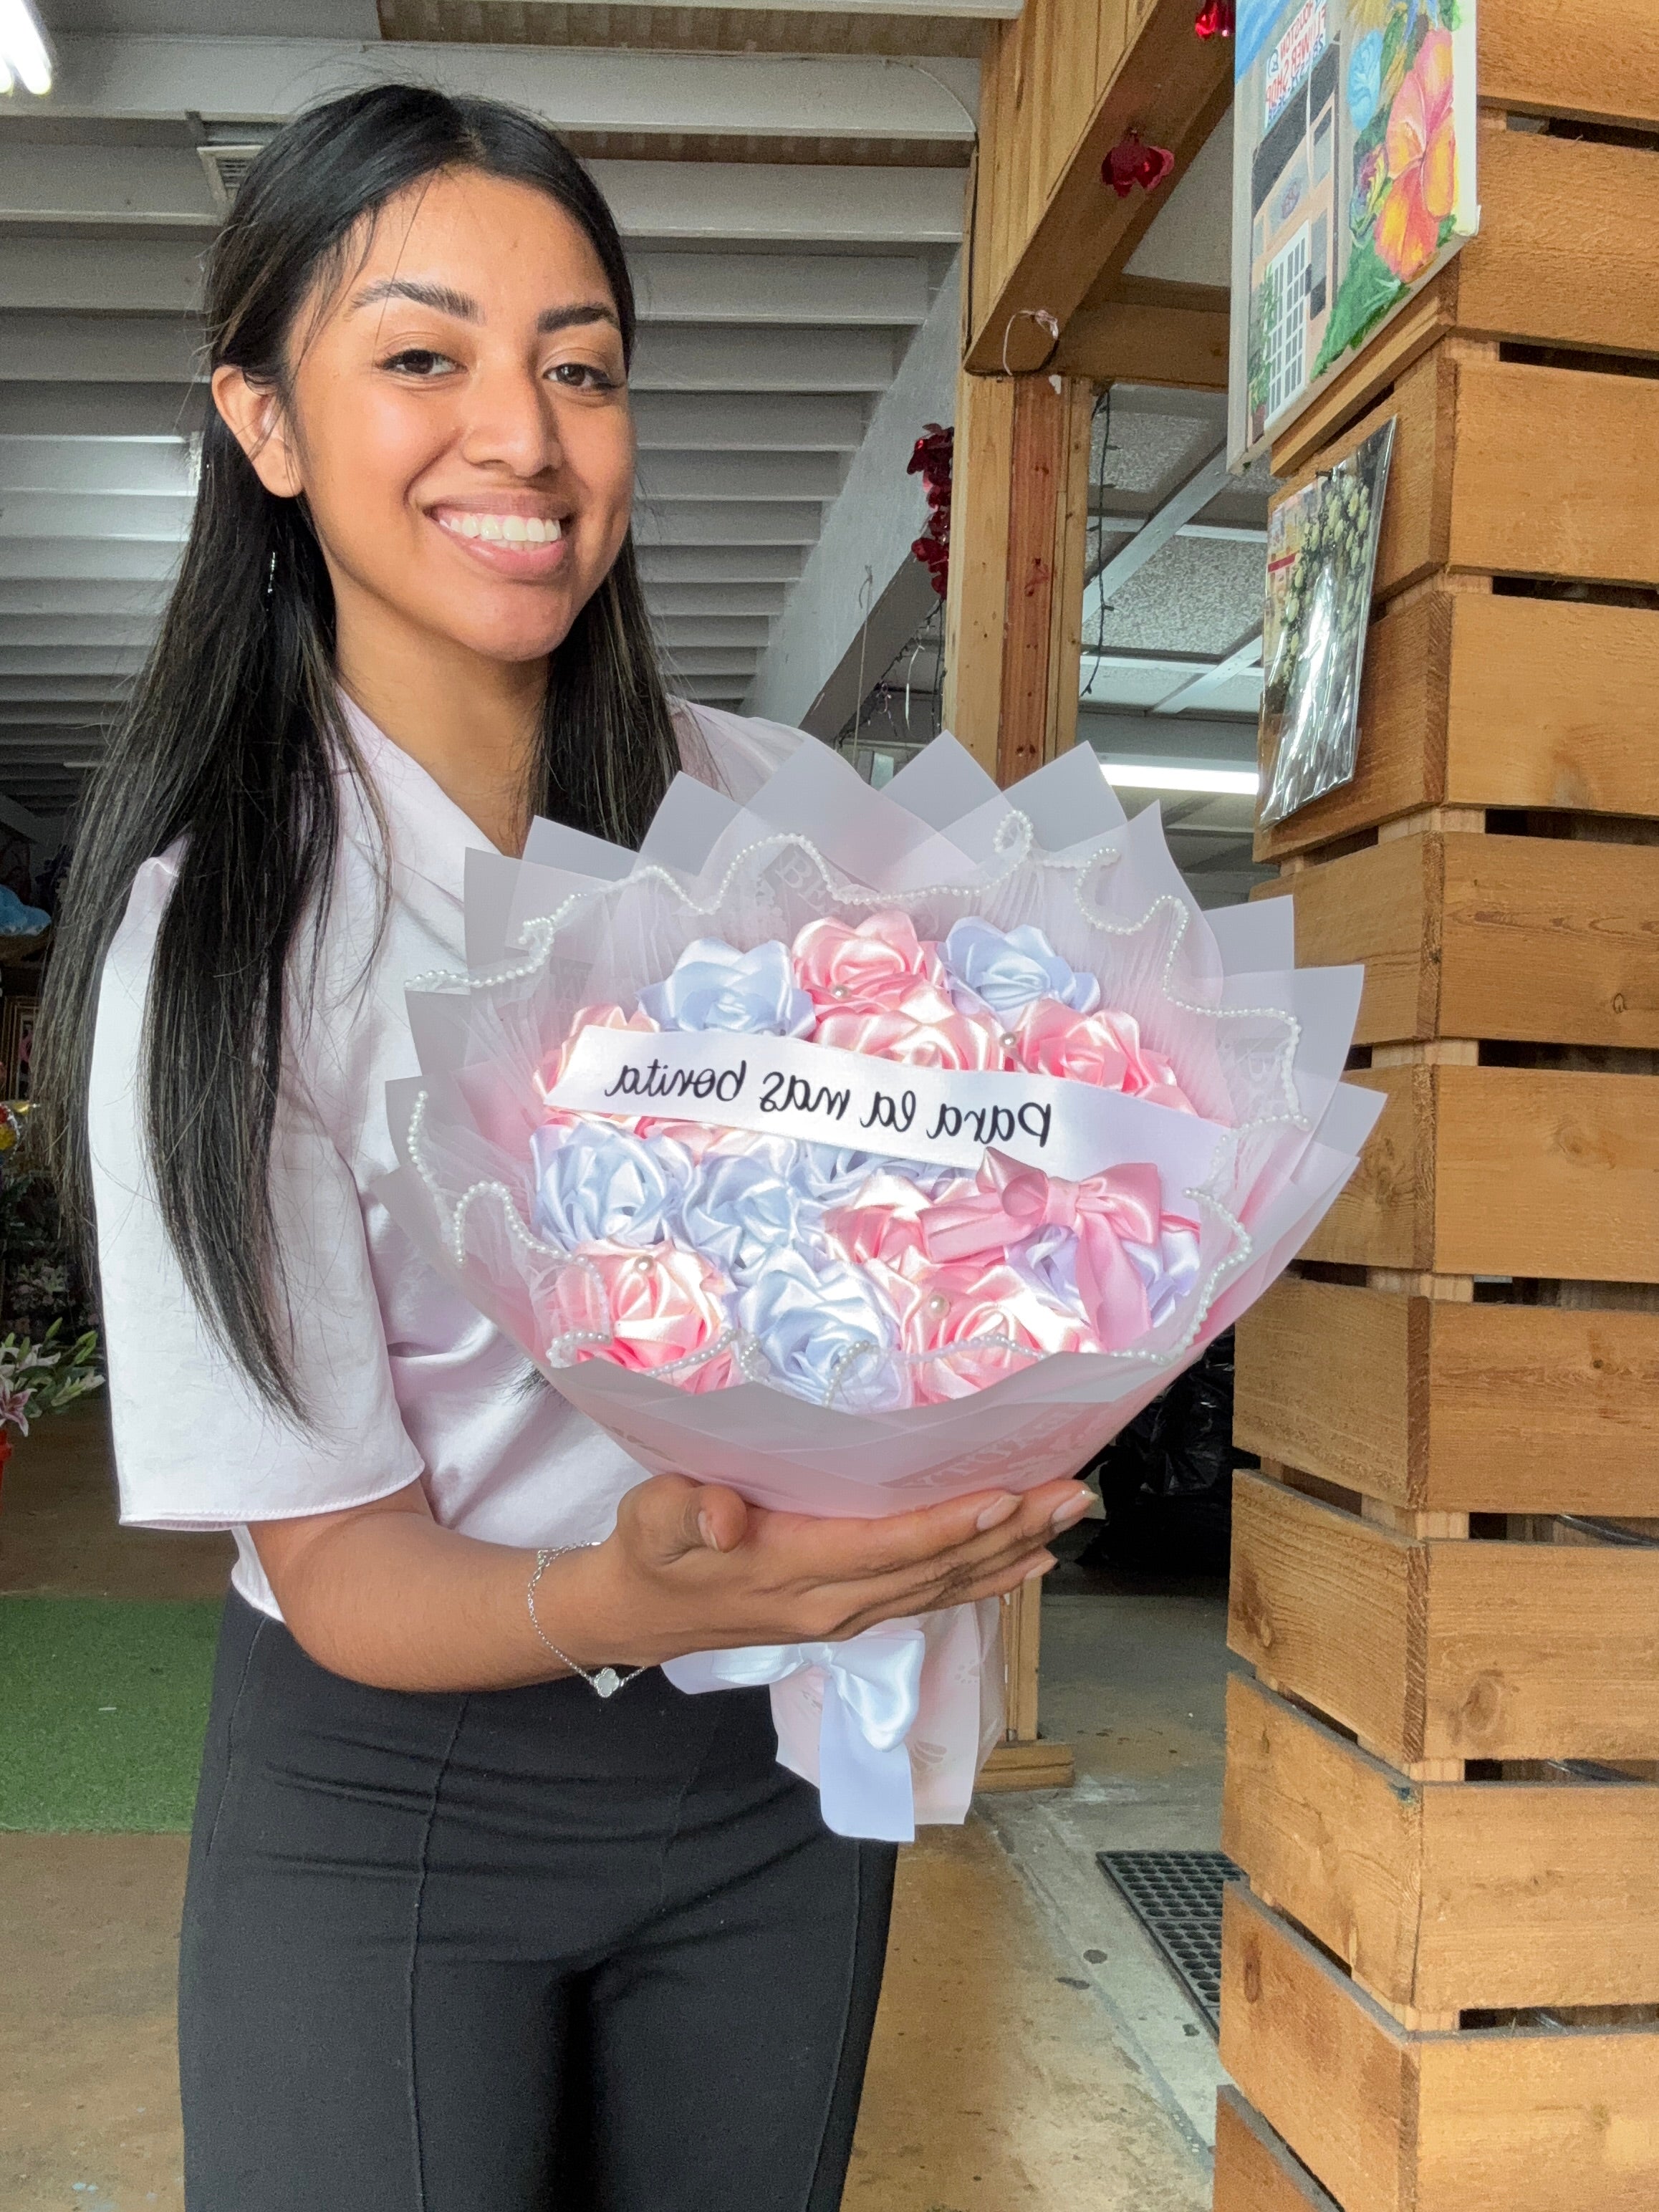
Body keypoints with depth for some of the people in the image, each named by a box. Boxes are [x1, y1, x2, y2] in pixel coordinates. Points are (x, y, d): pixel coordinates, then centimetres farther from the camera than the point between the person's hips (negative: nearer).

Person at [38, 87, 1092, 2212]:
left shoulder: (781, 808, -8)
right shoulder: (214, 931, -17)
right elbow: (339, 1563, -16)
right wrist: (626, 1596, -37)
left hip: (785, 1751, 4)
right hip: (392, 1795, -3)